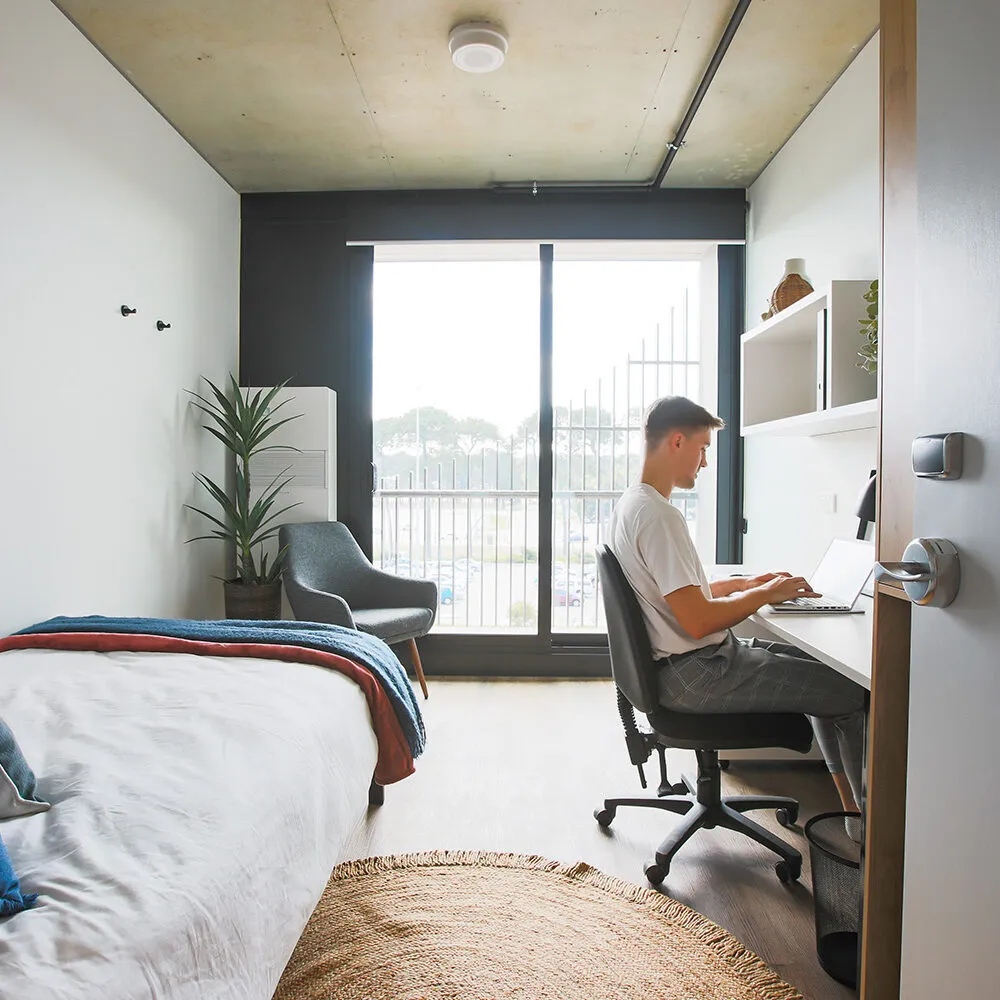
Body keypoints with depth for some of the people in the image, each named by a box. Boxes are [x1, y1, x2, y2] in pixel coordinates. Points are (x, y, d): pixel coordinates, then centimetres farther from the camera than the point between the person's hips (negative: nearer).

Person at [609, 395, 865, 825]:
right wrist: (765, 594, -11)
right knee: (855, 693, -6)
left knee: (819, 668, 22)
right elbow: (697, 621, -26)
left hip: (685, 664, 11)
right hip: (695, 676, -11)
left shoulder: (631, 503, 10)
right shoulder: (658, 515, -22)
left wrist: (746, 582, 14)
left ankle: (852, 806, 28)